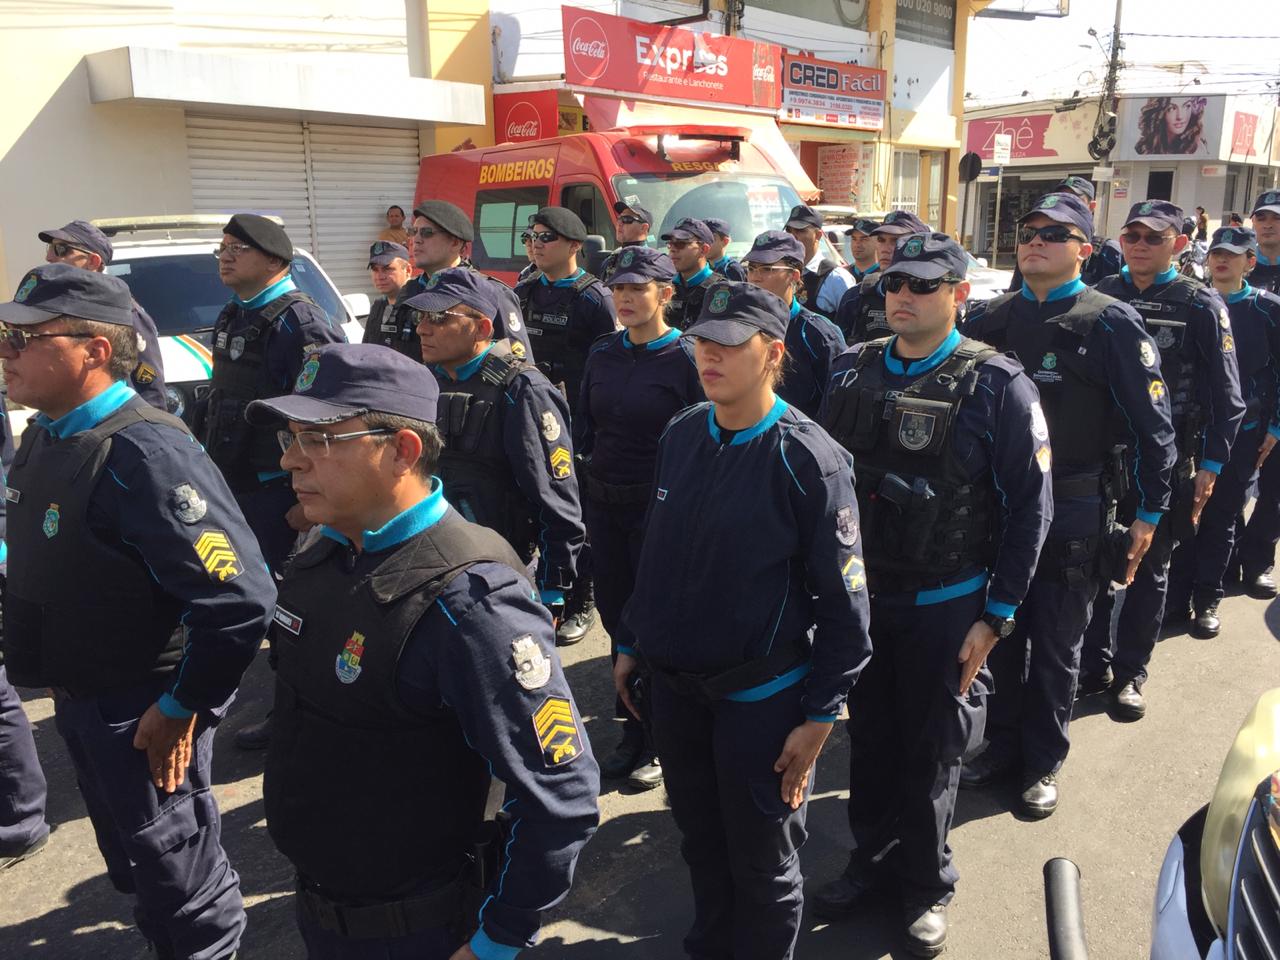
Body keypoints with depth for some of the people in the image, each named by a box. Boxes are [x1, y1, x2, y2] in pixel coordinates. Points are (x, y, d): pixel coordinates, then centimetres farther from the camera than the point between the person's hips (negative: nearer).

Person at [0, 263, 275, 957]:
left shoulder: (142, 451, -29)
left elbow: (240, 597, -34)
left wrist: (183, 707, -22)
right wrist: (65, 687, 16)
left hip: (142, 714, -9)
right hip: (77, 697, 9)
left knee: (176, 873, 12)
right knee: (131, 867, 28)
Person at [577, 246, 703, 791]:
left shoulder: (685, 359, -9)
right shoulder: (602, 354, 7)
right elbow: (583, 429, 12)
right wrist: (579, 490, 3)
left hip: (657, 508, -5)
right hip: (602, 504, 5)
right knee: (616, 617, 12)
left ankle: (659, 744, 21)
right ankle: (632, 735, 29)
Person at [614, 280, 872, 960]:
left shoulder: (808, 460, -17)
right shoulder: (680, 435, 1)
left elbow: (843, 599, -14)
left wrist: (820, 715, -12)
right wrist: (632, 643, 13)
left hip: (761, 697, -5)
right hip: (674, 684, 5)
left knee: (762, 861, 13)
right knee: (700, 840, 23)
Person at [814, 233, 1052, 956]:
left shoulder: (997, 385, -11)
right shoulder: (854, 371, 1)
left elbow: (1030, 507, -9)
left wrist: (997, 616, -10)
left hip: (945, 604, -3)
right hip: (858, 592, 4)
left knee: (932, 751, 12)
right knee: (869, 737, 17)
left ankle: (928, 884, 34)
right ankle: (871, 858, 39)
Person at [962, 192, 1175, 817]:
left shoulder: (1111, 324, -8)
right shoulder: (990, 318, 4)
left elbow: (1153, 423, -7)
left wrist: (1150, 511, -8)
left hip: (1071, 512, -3)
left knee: (1056, 646, 10)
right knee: (1000, 634, 15)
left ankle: (1044, 761, 28)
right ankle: (1001, 742, 33)